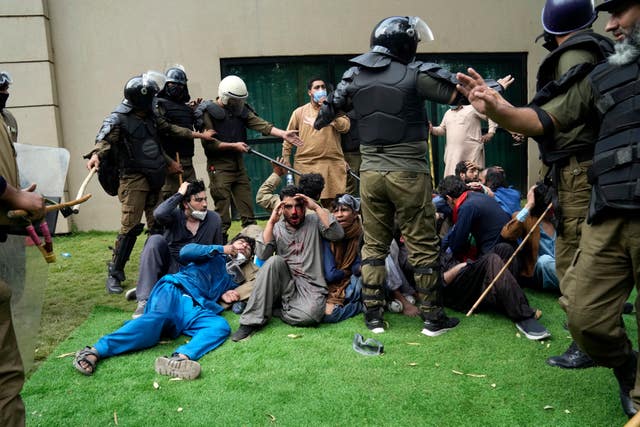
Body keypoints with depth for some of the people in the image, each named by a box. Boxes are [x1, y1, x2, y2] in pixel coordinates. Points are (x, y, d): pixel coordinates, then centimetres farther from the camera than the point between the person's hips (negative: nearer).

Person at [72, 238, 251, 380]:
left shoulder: (232, 280, 34)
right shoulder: (214, 254, 23)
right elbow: (186, 252, 5)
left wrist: (223, 295, 12)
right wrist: (223, 249, 4)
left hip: (195, 311, 3)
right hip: (174, 291, -3)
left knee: (221, 325, -28)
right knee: (158, 317, -36)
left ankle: (181, 358, -53)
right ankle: (95, 351, -43)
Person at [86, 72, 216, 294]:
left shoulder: (150, 117, 13)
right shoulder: (118, 120, -8)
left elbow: (170, 129, 24)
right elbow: (104, 140, -21)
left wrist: (198, 135, 31)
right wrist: (95, 155, -42)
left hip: (154, 178, 7)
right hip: (133, 179, -7)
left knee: (158, 224, 10)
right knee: (130, 226, -12)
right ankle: (114, 274, -1)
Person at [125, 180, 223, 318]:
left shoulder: (214, 220, 0)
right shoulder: (175, 215, -6)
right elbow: (158, 214, -32)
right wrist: (179, 194, -20)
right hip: (167, 264, 0)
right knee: (156, 240, -29)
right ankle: (144, 300, -30)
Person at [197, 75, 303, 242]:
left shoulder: (241, 110, 10)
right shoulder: (208, 112, -5)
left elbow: (261, 124, -3)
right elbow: (208, 143, -11)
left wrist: (283, 134, -16)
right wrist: (234, 145, -11)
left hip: (238, 164, 5)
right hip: (219, 166, -5)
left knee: (247, 209, 7)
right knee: (222, 213, -4)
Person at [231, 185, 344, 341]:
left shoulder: (314, 222, 6)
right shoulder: (276, 228, 10)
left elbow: (337, 234, -13)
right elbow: (262, 254, -7)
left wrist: (316, 207, -13)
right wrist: (271, 221, -10)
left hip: (310, 287, -2)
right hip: (285, 283, 2)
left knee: (311, 315, -34)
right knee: (275, 261, -30)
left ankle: (274, 309, -5)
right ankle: (251, 321, -24)